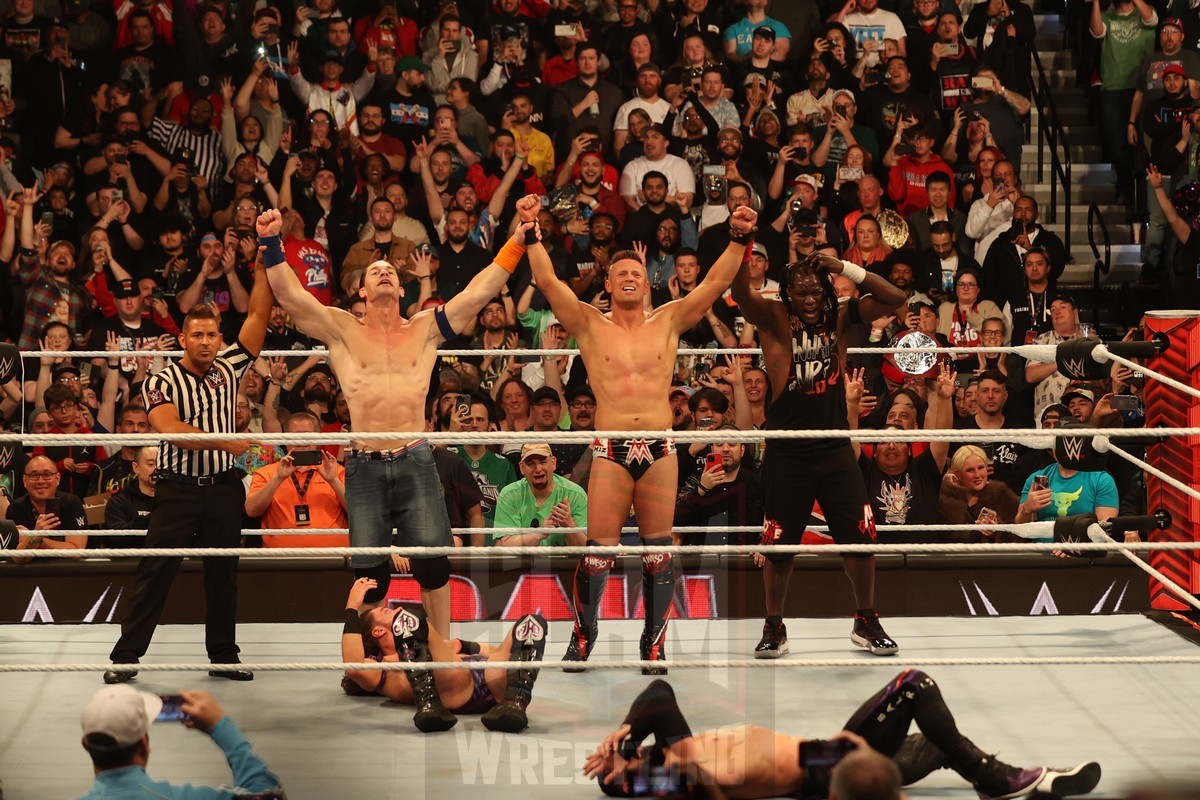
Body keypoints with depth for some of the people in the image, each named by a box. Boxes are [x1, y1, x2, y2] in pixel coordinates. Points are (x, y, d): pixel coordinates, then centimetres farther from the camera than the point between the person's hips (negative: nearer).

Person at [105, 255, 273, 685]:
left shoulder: (228, 370, 7)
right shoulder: (161, 383, -5)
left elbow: (258, 315, 3)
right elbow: (171, 429, -22)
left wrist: (263, 265, -4)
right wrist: (223, 442, -29)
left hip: (223, 487, 4)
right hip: (178, 488, -4)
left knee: (223, 573, 9)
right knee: (155, 572, -3)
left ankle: (223, 655, 18)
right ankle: (125, 656, 0)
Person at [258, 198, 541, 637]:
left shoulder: (426, 328, 11)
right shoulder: (342, 330, 8)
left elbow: (481, 290, 6)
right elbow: (291, 295, -3)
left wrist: (519, 238, -1)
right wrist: (271, 245, -15)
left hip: (415, 463, 0)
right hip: (364, 466, 0)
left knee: (433, 563, -3)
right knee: (369, 573, 2)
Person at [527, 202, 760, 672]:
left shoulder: (669, 322, 12)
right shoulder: (589, 324, 9)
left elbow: (716, 283, 5)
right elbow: (547, 281, -1)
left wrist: (739, 239, -6)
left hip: (660, 451, 1)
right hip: (610, 452, -1)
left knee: (658, 552, 3)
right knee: (598, 551, -5)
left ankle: (654, 643, 12)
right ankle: (582, 640, 9)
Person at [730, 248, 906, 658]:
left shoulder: (839, 316, 3)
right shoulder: (773, 317, -5)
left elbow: (893, 298, -5)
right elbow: (741, 295, -24)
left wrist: (846, 268, -15)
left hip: (835, 446, 2)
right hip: (787, 450, -2)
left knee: (860, 537, 2)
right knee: (779, 544, 4)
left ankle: (867, 621, 20)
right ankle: (774, 627, 21)